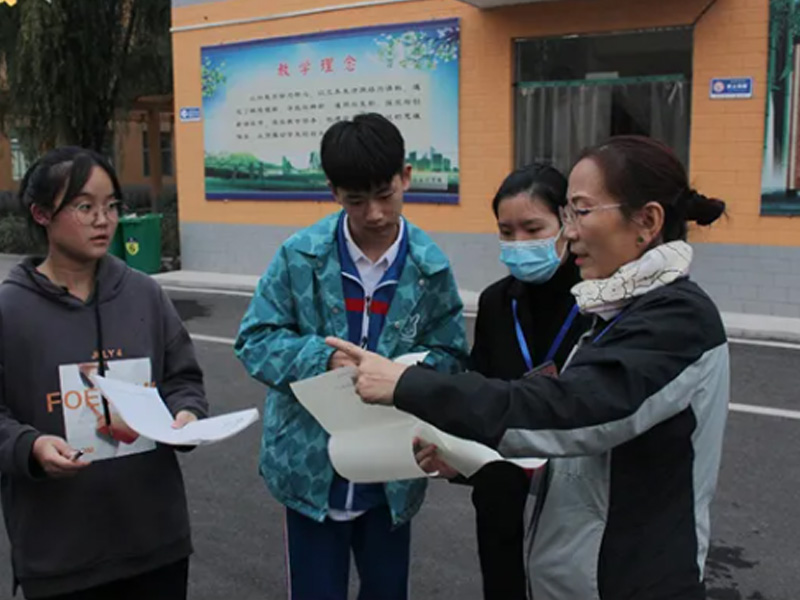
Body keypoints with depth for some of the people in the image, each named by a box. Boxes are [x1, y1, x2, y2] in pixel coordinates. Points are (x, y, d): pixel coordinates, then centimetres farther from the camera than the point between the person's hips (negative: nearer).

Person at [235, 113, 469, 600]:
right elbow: (256, 340, -5)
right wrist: (323, 359, -23)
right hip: (310, 466, -1)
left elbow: (449, 355, 0)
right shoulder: (301, 256, -10)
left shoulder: (431, 267, -7)